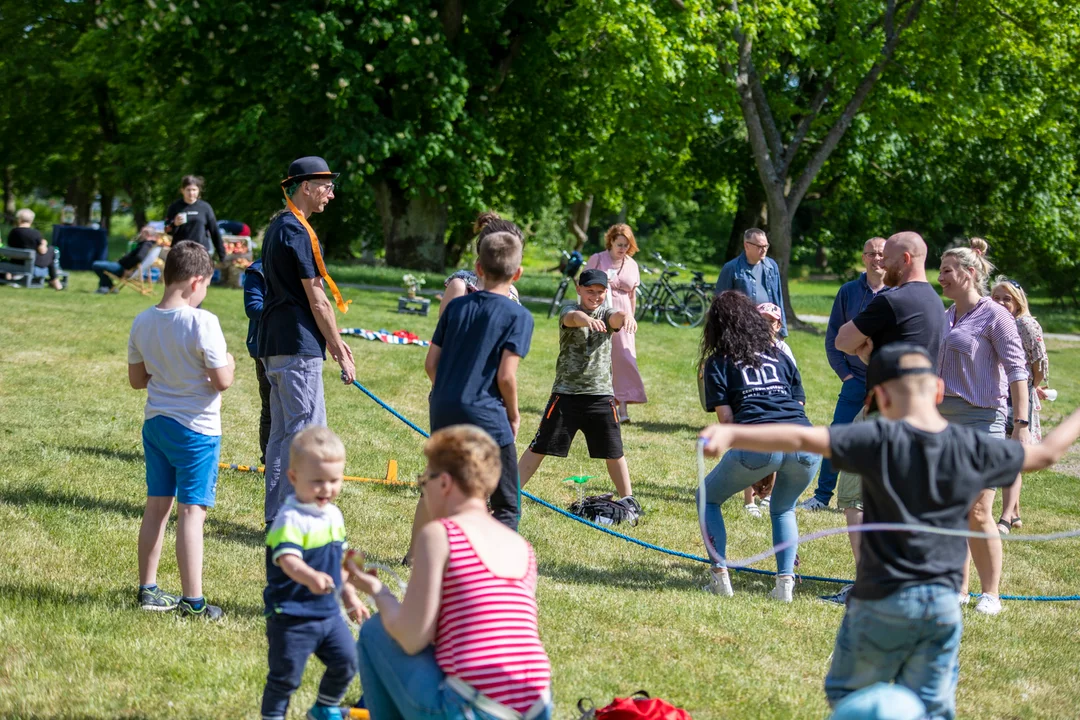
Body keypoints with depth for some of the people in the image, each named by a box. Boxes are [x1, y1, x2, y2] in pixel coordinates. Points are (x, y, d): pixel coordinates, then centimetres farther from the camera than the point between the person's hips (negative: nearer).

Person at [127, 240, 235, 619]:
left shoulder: (142, 322, 2)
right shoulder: (202, 322, -18)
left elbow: (136, 379, 10)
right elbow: (222, 382, -17)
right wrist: (228, 364, 3)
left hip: (155, 423, 6)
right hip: (196, 429, -6)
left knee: (156, 506, 14)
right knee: (191, 511, -4)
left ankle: (148, 589, 23)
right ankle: (192, 601, -2)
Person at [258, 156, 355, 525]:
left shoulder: (277, 227, 17)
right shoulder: (298, 232, -14)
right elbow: (316, 300, -15)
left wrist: (335, 341, 22)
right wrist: (339, 352, -10)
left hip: (274, 343, 10)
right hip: (298, 346, -10)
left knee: (282, 432, 13)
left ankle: (275, 517, 17)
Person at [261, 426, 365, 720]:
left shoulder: (334, 515, 6)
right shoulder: (290, 520, -21)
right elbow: (289, 561, -37)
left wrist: (349, 595, 25)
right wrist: (311, 577, -56)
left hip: (329, 611, 7)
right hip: (292, 616, -7)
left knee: (346, 662, 13)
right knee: (285, 676, 0)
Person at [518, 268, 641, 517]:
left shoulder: (606, 314, 5)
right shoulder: (569, 311, -4)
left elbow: (616, 317, -20)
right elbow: (572, 317, -30)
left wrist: (627, 316, -46)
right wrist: (586, 319, -55)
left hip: (601, 395, 2)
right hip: (566, 393, -2)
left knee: (614, 452, 9)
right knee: (540, 447, -1)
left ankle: (628, 500, 23)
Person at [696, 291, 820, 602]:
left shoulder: (718, 363, 16)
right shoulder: (780, 356, 28)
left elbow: (726, 418, 8)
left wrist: (755, 468, 22)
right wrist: (771, 470, 28)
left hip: (759, 443, -4)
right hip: (805, 443, 4)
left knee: (708, 497, 23)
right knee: (783, 509, 30)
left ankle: (720, 577, 11)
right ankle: (785, 581, 12)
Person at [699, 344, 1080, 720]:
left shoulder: (880, 440, -13)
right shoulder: (973, 448, 0)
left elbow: (803, 439, -22)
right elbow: (1046, 454, 15)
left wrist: (731, 434, -24)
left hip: (883, 601, -4)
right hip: (943, 604, 4)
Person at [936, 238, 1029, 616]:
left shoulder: (994, 316, -7)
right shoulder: (945, 317, 14)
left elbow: (1017, 369, -11)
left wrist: (1021, 424, -17)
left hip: (980, 418, -7)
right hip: (942, 417, 7)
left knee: (978, 513, -7)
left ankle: (991, 593, 3)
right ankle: (958, 587, 16)